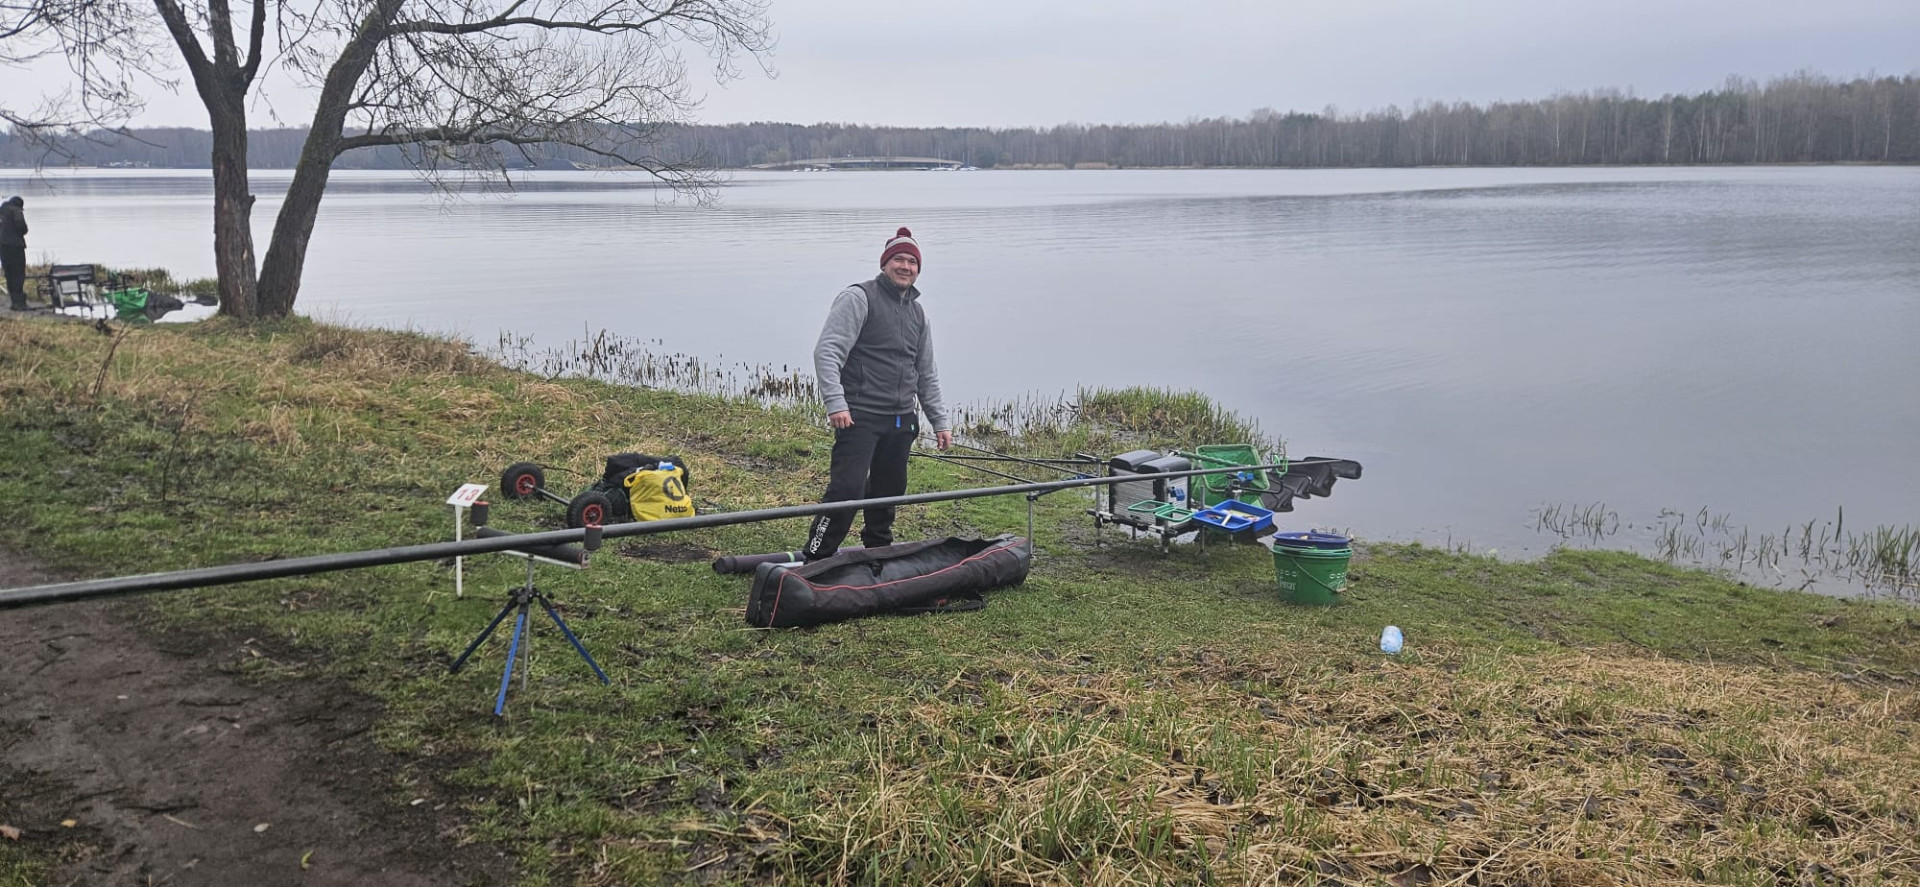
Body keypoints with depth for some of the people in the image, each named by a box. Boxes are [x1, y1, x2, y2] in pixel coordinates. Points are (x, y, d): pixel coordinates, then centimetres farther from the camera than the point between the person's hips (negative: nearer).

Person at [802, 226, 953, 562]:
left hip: (901, 421, 7)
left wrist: (940, 421, 20)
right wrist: (835, 401, -25)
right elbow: (827, 351, -14)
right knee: (847, 489, -14)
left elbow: (927, 374, 25)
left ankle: (879, 550, 30)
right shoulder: (859, 298, -5)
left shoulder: (917, 312, 18)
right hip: (860, 417, -7)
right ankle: (814, 558, -8)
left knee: (890, 490, 13)